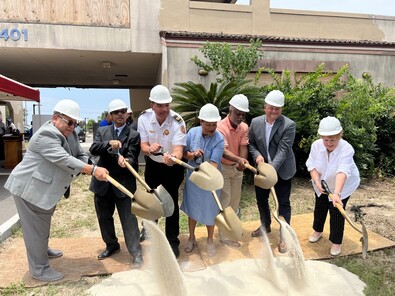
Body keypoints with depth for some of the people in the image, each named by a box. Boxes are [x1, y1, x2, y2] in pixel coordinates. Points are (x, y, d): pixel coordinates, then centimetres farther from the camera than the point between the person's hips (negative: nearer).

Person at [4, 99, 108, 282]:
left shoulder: (69, 134, 3)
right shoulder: (46, 135, -27)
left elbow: (80, 155, 3)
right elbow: (64, 160, -37)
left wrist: (88, 168, -19)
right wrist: (93, 170, -43)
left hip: (46, 188, 10)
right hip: (29, 187, -9)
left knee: (44, 222, 26)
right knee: (36, 227, 2)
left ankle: (43, 250, 48)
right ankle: (39, 269, 16)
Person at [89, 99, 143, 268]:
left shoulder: (133, 135, -2)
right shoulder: (102, 131, 8)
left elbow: (132, 158, -10)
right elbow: (93, 149, -7)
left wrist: (125, 161, -33)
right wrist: (108, 144, -25)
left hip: (123, 183, -4)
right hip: (102, 182, 4)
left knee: (128, 219, -2)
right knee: (104, 217, 18)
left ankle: (136, 253, 11)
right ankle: (111, 245, 40)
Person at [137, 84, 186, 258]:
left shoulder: (177, 121, -27)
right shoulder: (143, 118, -18)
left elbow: (178, 149, -37)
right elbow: (143, 147, -17)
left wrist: (173, 157, -61)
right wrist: (150, 149, -42)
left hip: (172, 167, -3)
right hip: (152, 164, 4)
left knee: (171, 202, 1)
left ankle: (172, 242, 20)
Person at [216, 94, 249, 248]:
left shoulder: (244, 127, -3)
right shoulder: (221, 126, -22)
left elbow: (243, 147, -12)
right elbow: (223, 151, -32)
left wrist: (242, 162, -32)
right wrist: (238, 159, -48)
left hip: (237, 168, 6)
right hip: (223, 168, -6)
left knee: (235, 199, 17)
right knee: (224, 200, -1)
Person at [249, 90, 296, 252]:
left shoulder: (289, 125, -16)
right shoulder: (255, 122, -4)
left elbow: (283, 150, -22)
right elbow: (251, 143, 6)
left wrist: (272, 168, -33)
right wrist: (257, 155, -14)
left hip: (281, 170, -4)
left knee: (283, 203, 4)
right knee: (261, 198, 18)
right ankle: (265, 225, 43)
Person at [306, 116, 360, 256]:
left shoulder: (346, 149, -35)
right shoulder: (316, 145, -23)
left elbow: (342, 172, -47)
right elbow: (312, 165, -19)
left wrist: (337, 193, -58)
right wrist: (317, 182, -35)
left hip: (343, 185, -4)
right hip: (322, 183, 4)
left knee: (336, 212, -1)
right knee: (319, 208, 18)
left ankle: (336, 242, 21)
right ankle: (318, 231, 44)